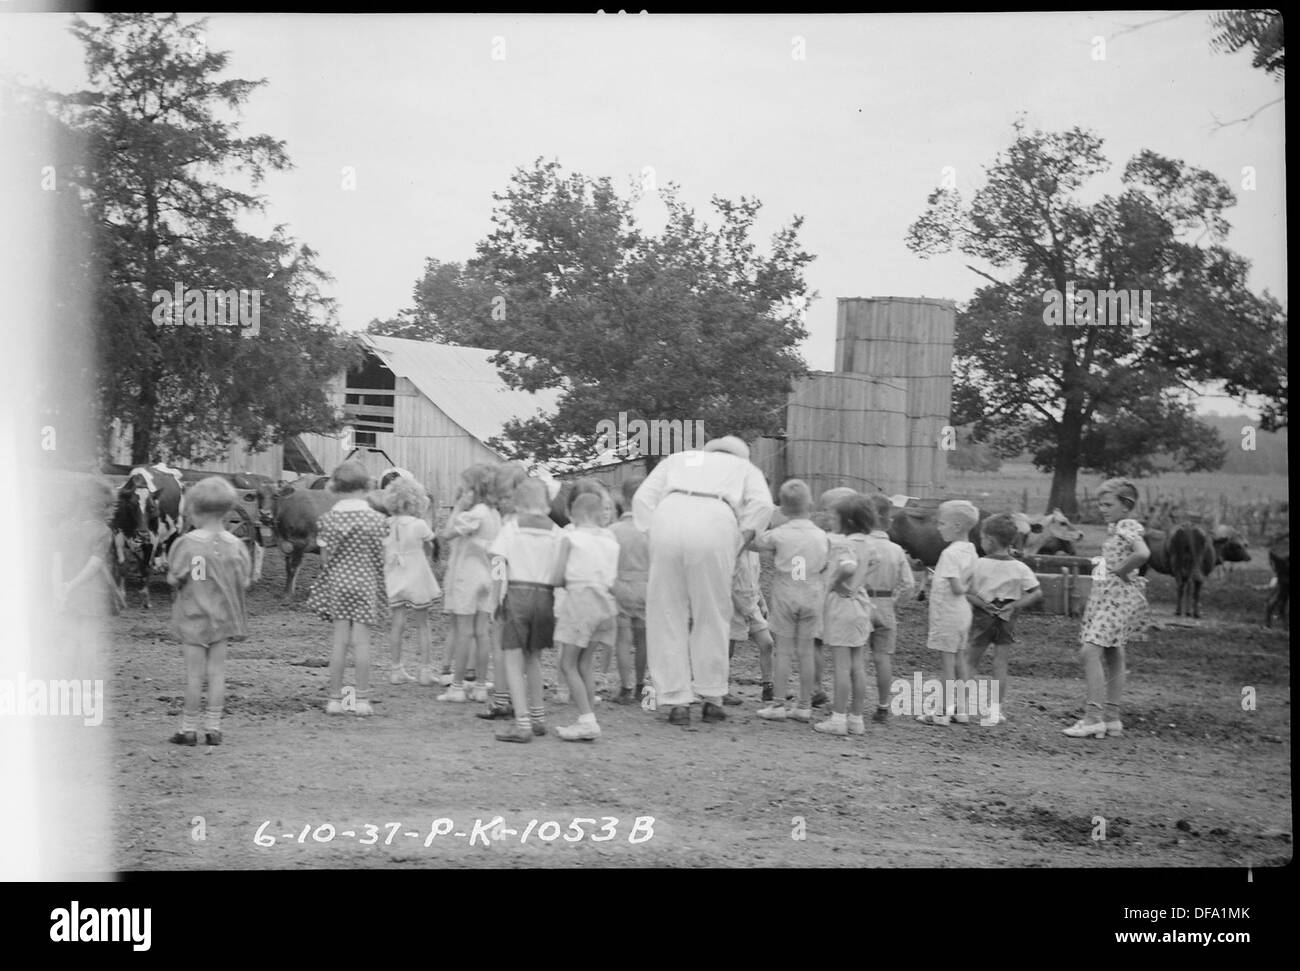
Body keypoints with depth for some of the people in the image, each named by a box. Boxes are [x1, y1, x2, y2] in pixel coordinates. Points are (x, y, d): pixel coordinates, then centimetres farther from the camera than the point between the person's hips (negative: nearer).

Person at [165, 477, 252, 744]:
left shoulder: (188, 543, -13)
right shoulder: (235, 545, -3)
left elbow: (173, 579, -12)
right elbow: (244, 583, 0)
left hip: (194, 615, -3)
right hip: (222, 616, 3)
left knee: (194, 673, 1)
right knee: (217, 671, 8)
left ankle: (189, 728, 7)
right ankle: (213, 727, 10)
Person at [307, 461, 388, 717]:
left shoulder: (329, 519, -2)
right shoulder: (377, 519, -5)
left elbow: (325, 558, 0)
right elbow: (382, 558, -2)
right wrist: (380, 585, 13)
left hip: (337, 583, 1)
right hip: (366, 583, -1)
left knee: (340, 641, 6)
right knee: (362, 641, 2)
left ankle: (335, 699, 9)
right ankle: (362, 700, 4)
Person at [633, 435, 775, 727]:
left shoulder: (677, 459, 36)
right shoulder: (744, 467, 32)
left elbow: (643, 498, 20)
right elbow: (762, 504, 9)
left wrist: (650, 537, 17)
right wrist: (739, 542, 13)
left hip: (668, 518, 1)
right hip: (716, 524, -1)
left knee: (668, 617, 7)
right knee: (711, 616, 10)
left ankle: (677, 701, 5)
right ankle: (712, 698, 13)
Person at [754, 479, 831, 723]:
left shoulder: (778, 535, -7)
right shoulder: (822, 537, 0)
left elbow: (752, 545, 4)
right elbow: (826, 568, 4)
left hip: (785, 595, -2)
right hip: (812, 597, 2)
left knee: (783, 650, 1)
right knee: (806, 651, 6)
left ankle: (779, 704, 1)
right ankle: (805, 705, 10)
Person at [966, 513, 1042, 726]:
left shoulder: (978, 564, -9)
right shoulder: (1019, 568, -3)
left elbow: (965, 592, -12)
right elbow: (1037, 593, -7)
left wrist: (982, 603, -8)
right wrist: (1015, 605, -8)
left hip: (982, 617, -2)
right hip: (1005, 620, 2)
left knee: (970, 661, 9)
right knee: (1000, 664, 6)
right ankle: (994, 710, 6)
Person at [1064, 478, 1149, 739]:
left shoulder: (1127, 527, -14)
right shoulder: (1115, 527, 14)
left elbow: (1142, 553, -32)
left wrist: (1121, 571, -19)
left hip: (1117, 597, -10)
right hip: (1103, 594, 10)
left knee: (1090, 651, -16)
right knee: (1112, 655, 12)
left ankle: (1093, 717, -18)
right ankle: (1112, 717, 17)